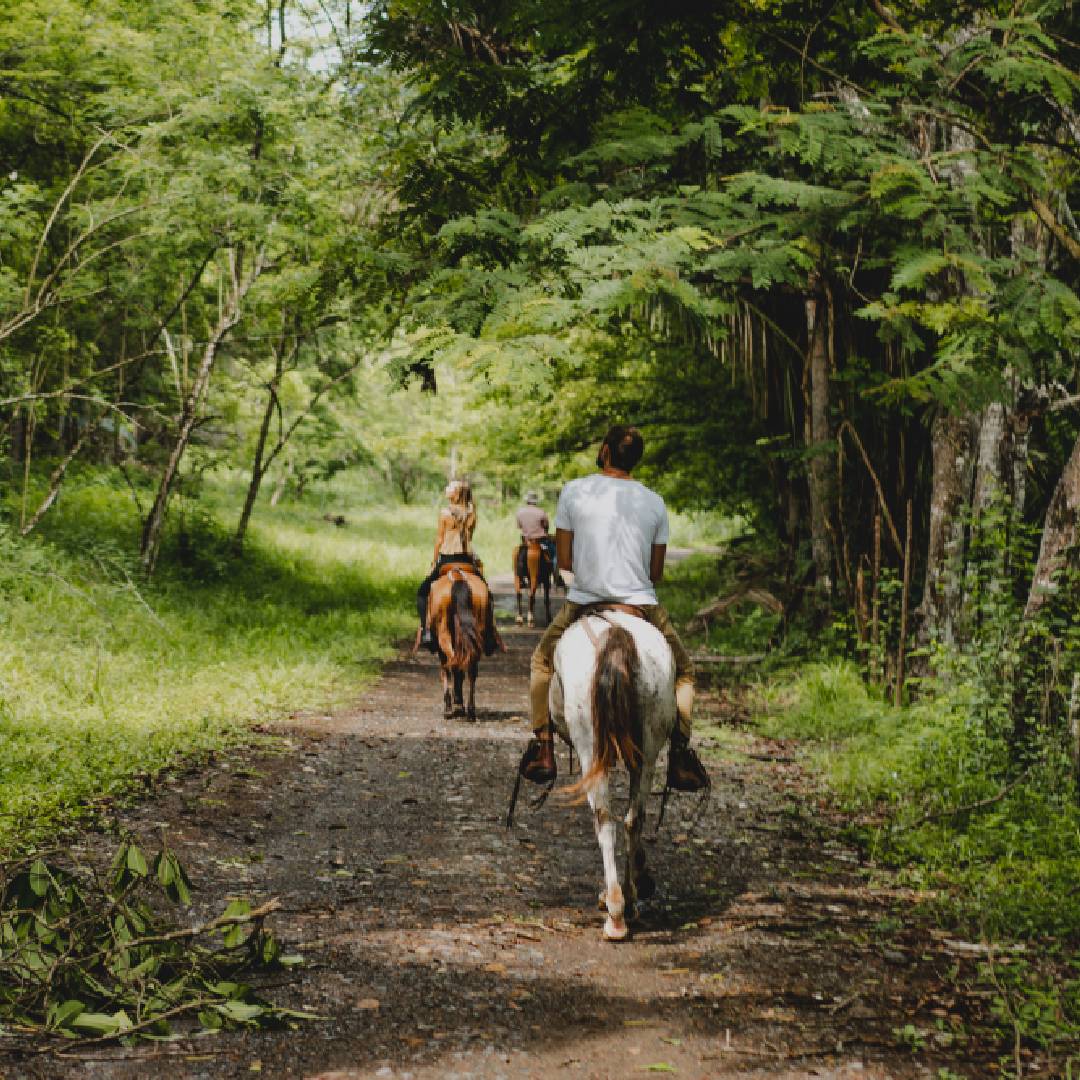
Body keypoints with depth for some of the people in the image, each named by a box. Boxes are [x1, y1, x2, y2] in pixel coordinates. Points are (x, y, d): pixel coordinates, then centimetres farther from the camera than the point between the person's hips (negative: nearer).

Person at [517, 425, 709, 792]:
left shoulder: (574, 491, -2)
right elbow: (656, 572, 8)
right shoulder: (655, 502, 4)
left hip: (584, 602, -1)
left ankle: (542, 749, 19)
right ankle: (680, 754, 7)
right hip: (642, 605, 1)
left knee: (542, 662, 26)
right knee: (683, 671, 22)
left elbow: (564, 561, 1)